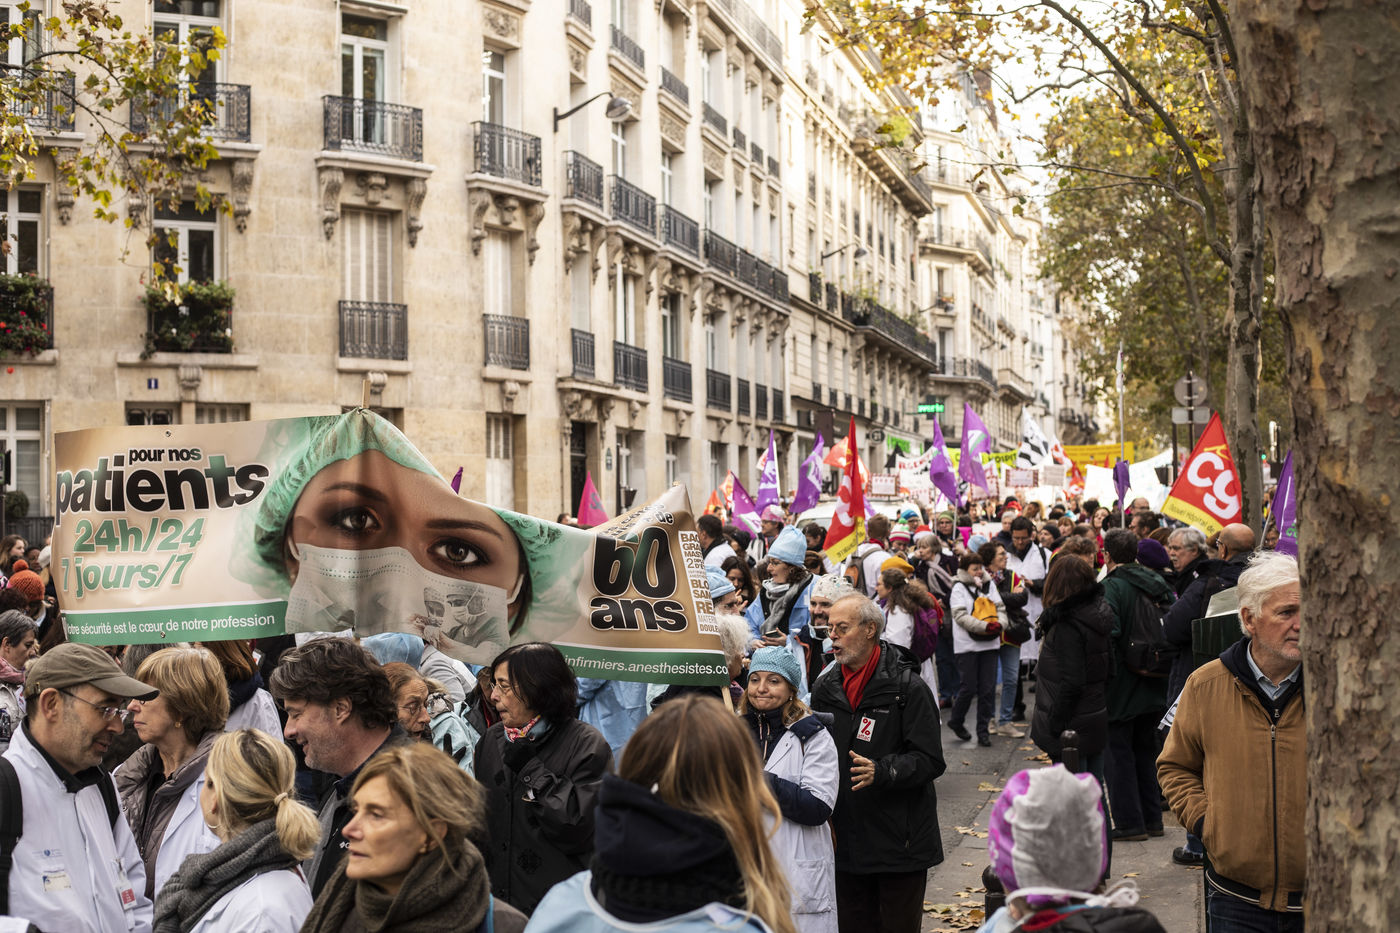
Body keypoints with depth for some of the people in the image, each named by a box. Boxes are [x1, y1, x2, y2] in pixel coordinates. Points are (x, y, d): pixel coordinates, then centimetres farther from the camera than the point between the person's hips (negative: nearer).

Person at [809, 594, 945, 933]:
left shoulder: (906, 687, -10)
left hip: (899, 839, -5)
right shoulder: (825, 688, 7)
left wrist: (881, 771, -29)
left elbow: (930, 760, -14)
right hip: (845, 838, 5)